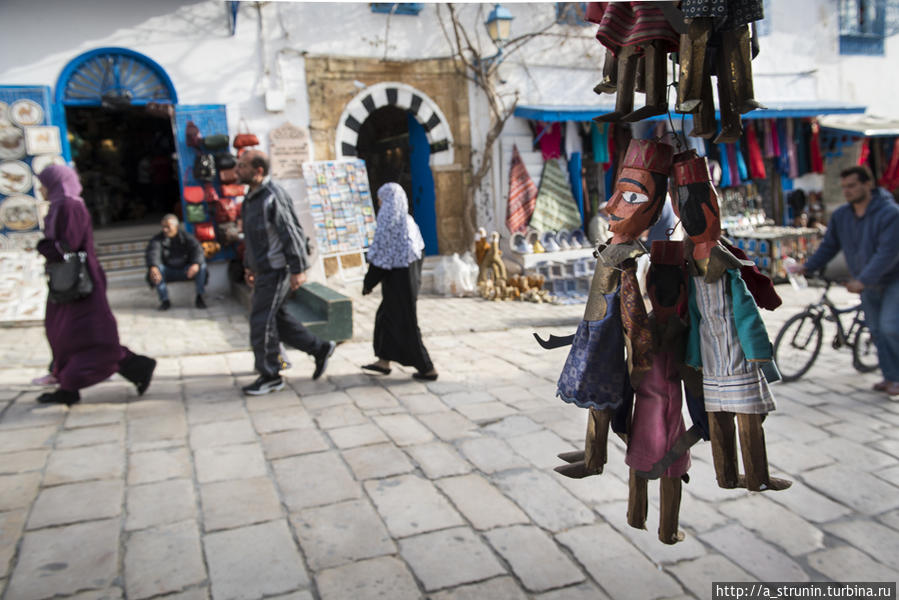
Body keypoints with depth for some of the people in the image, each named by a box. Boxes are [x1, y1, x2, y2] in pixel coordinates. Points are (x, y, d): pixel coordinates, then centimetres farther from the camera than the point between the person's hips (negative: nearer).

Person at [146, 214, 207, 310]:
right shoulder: (157, 239, -7)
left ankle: (199, 297, -17)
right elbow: (153, 253, -26)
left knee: (202, 265, -26)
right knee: (157, 268, -31)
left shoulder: (186, 237, -5)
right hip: (168, 272, 0)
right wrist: (153, 268, -48)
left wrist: (196, 264, -43)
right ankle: (164, 300, -22)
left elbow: (197, 249, -21)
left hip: (186, 271, 0)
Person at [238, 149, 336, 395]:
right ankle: (320, 348, 24)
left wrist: (298, 269, -20)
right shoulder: (252, 196, 13)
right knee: (276, 317, 14)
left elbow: (291, 233, -19)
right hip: (263, 269, 10)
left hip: (276, 269, -10)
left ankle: (271, 376, 9)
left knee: (261, 321, -4)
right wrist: (249, 265, 22)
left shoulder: (273, 197, -17)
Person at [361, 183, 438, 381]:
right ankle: (384, 362, 29)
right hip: (410, 278, 9)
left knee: (406, 326, 3)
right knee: (385, 316, 20)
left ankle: (427, 369, 11)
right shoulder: (408, 221, 4)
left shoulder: (388, 223, -20)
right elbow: (418, 252, 9)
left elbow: (380, 258, -18)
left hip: (397, 282, -9)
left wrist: (368, 283, -6)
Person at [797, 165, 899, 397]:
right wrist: (808, 267, -11)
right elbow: (829, 246, 3)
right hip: (868, 284, 6)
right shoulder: (841, 216, -3)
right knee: (877, 331, 8)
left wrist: (862, 280, -32)